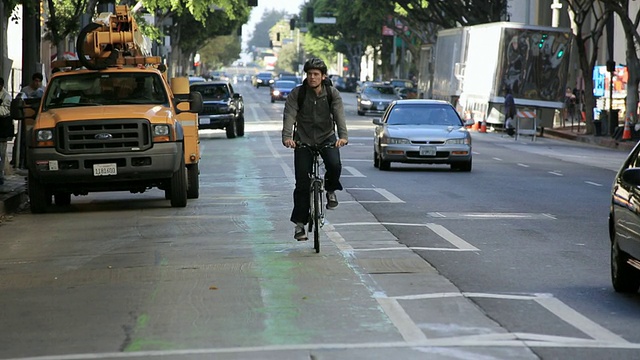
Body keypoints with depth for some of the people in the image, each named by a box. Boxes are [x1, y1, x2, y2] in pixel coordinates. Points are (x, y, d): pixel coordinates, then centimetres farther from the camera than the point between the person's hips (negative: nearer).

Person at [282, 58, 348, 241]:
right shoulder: (297, 94, -11)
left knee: (335, 165, -29)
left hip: (327, 138, 0)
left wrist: (343, 136, -39)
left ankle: (330, 190, 3)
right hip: (304, 140, 0)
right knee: (302, 184, -3)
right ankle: (299, 224, 6)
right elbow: (289, 116, -21)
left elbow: (339, 115, -20)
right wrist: (287, 137, -39)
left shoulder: (332, 94, -8)